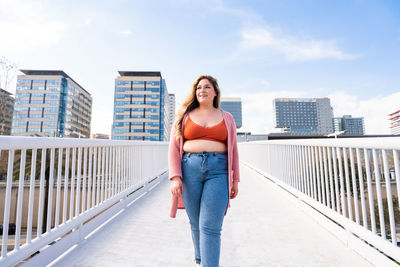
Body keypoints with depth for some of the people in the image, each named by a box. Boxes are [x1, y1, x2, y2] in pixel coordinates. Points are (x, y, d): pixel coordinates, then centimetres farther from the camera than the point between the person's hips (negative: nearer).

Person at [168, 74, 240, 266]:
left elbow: (233, 150, 13)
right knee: (196, 224, 12)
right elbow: (174, 147, 5)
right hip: (190, 169, 1)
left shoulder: (226, 118, 13)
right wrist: (175, 177, -6)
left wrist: (235, 180, 8)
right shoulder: (185, 116, 10)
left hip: (219, 171, 0)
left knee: (210, 227, -6)